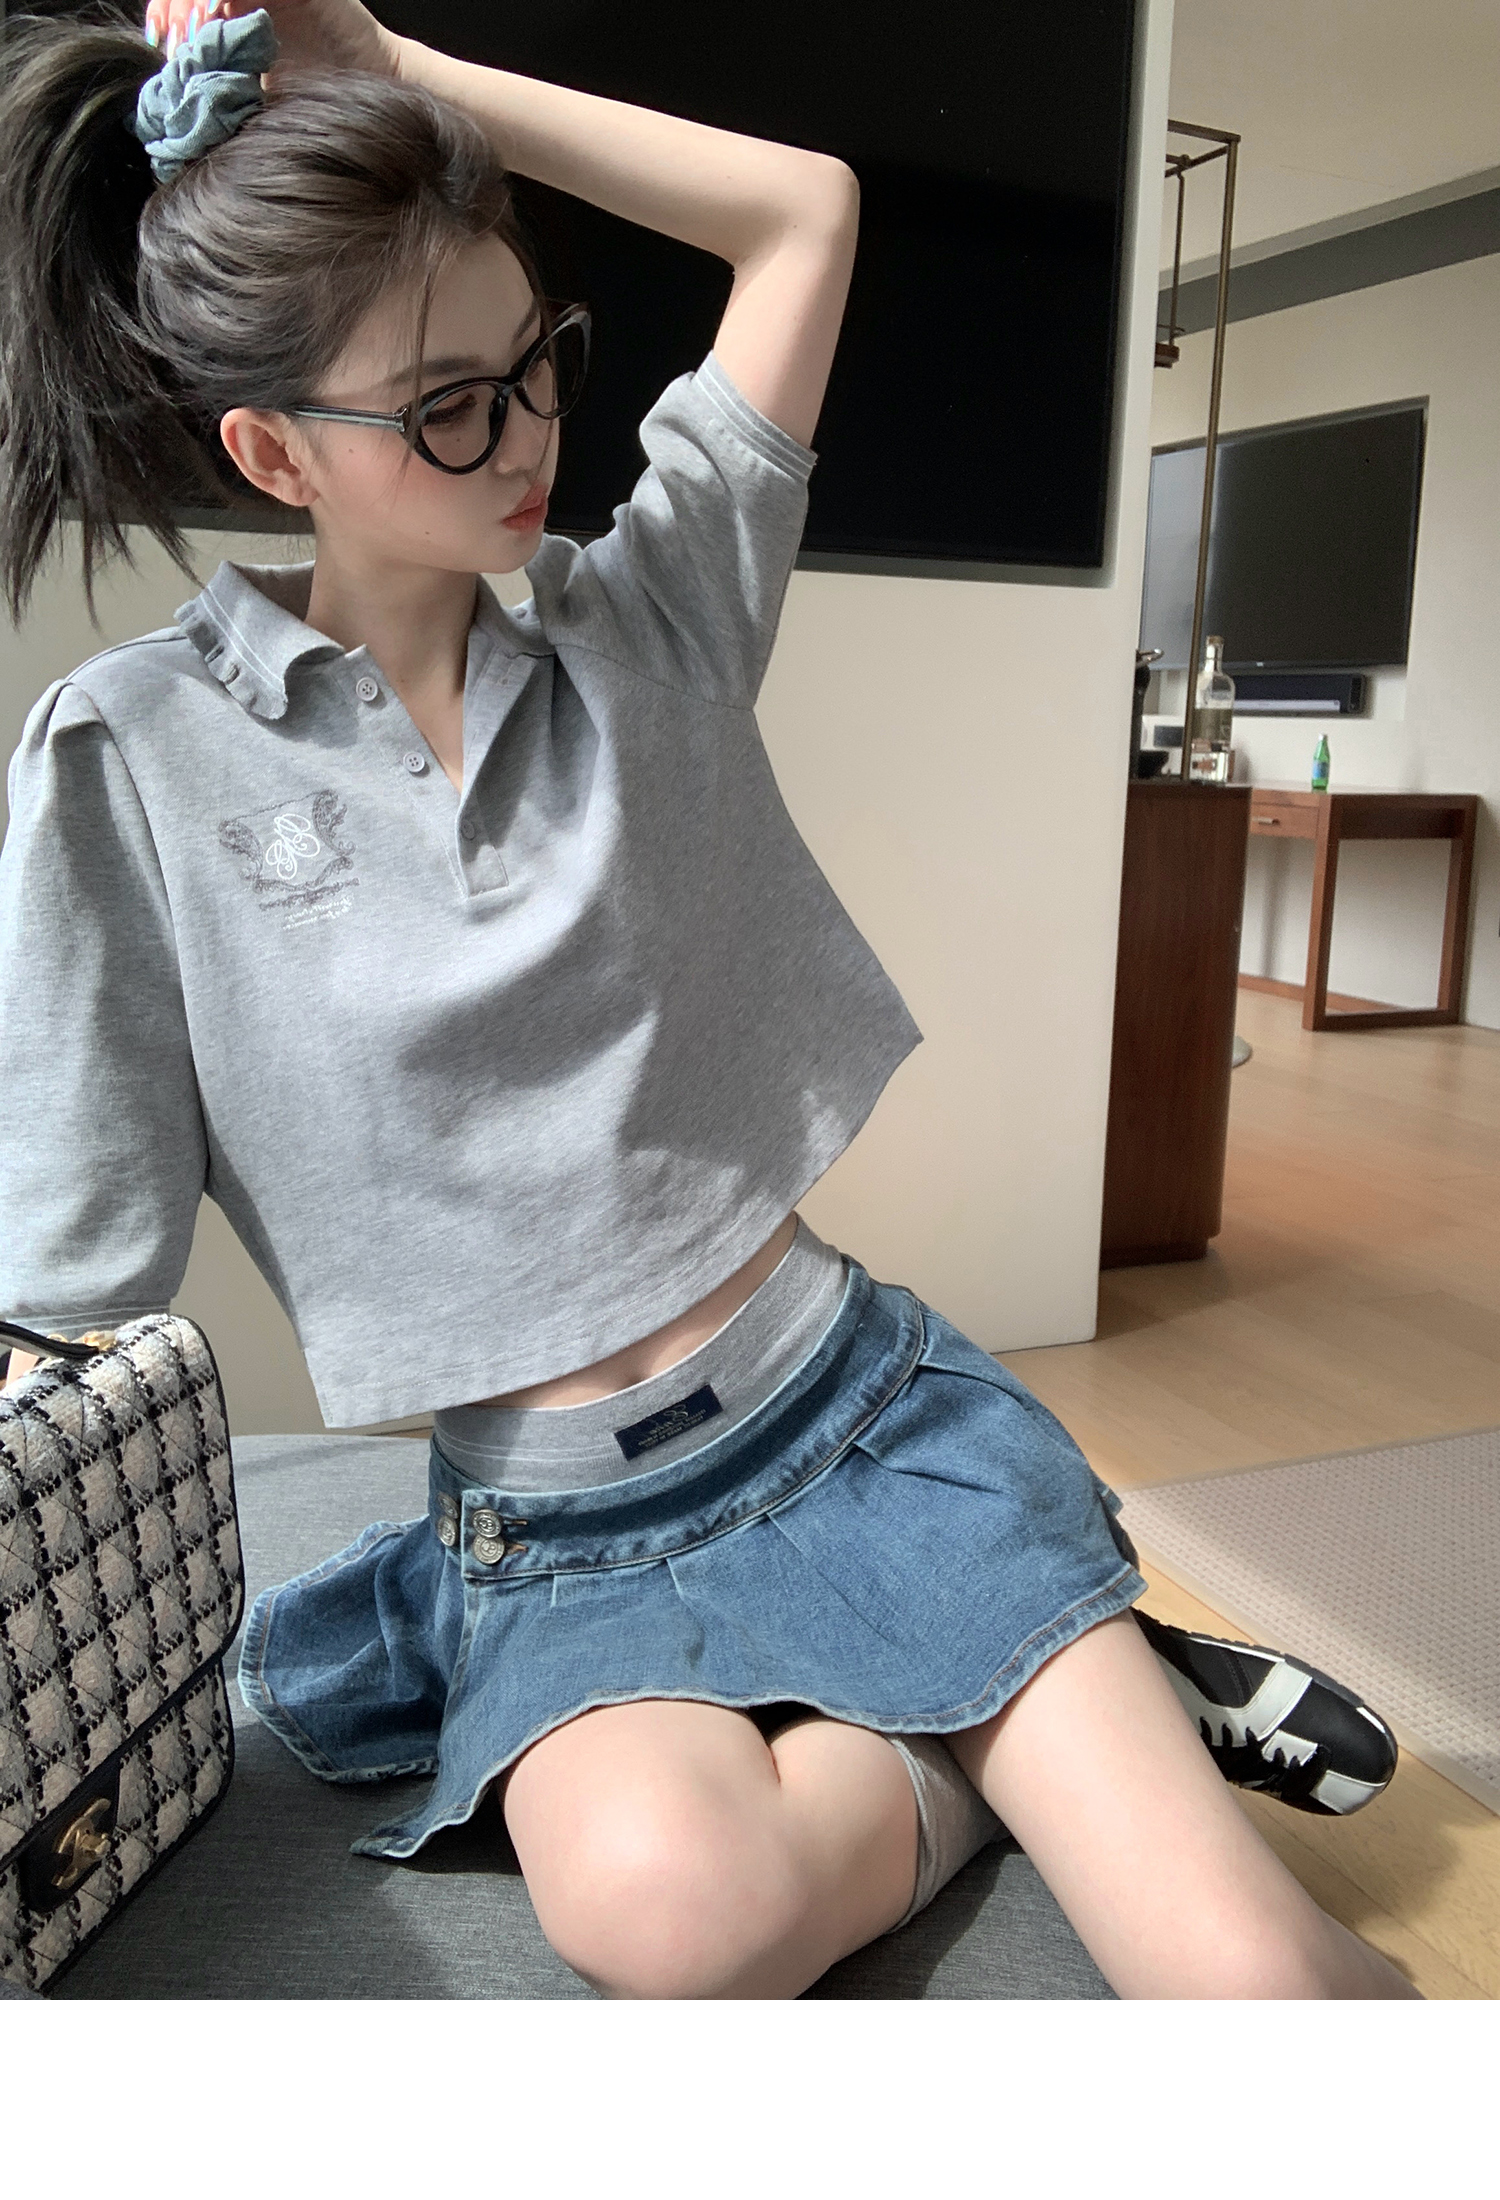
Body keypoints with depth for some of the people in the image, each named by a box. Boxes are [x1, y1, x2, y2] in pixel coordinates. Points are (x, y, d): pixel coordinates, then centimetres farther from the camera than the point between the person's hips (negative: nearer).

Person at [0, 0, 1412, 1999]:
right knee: (671, 1902, -33)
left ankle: (1086, 1713, 16)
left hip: (864, 1408, 1)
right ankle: (1001, 1734, -4)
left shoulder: (640, 627, 5)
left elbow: (807, 209, 7)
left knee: (1256, 1975, -15)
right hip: (555, 1532, 0)